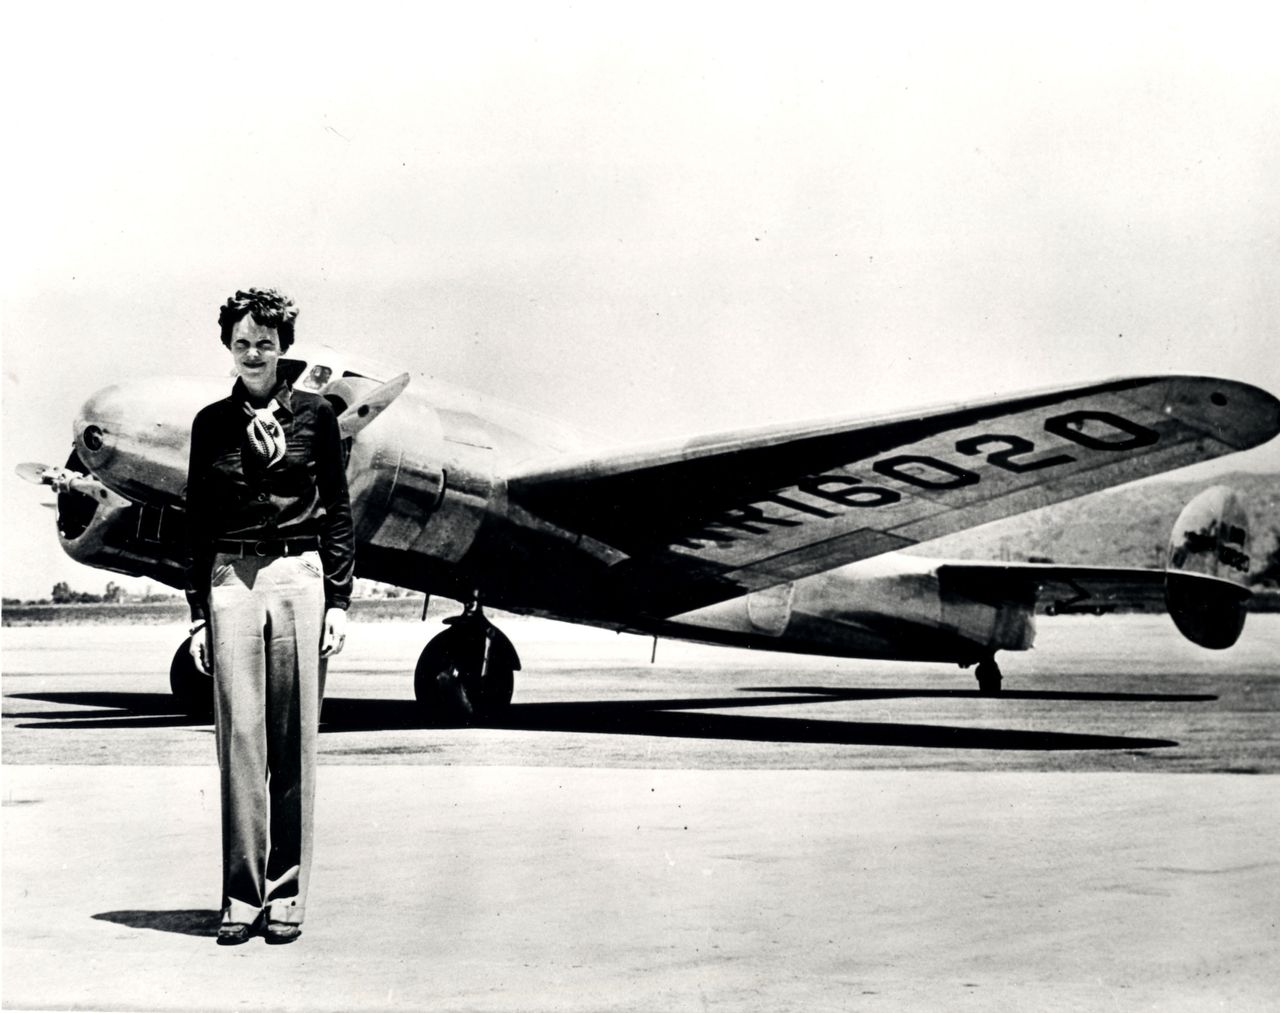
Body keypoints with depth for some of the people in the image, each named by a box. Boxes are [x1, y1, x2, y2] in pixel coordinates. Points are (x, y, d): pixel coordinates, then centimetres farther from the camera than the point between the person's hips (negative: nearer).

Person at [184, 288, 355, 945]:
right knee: (239, 734, -3)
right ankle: (241, 897, 2)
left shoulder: (315, 415, 6)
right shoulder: (212, 423, 10)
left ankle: (286, 896, 7)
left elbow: (337, 513, 7)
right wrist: (197, 611, 5)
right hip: (231, 581, 1)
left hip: (300, 577, -1)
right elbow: (198, 522, 11)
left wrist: (339, 600, 0)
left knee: (294, 741, 0)